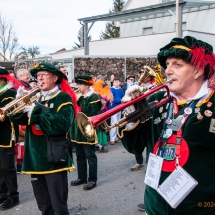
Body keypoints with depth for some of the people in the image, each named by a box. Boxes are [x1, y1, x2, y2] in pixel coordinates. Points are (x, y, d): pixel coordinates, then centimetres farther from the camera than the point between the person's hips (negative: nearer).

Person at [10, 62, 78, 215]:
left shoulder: (63, 98, -8)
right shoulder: (36, 98, 13)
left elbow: (63, 124, -24)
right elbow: (16, 118, 5)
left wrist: (37, 111, -21)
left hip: (54, 160, -7)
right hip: (35, 160, 7)